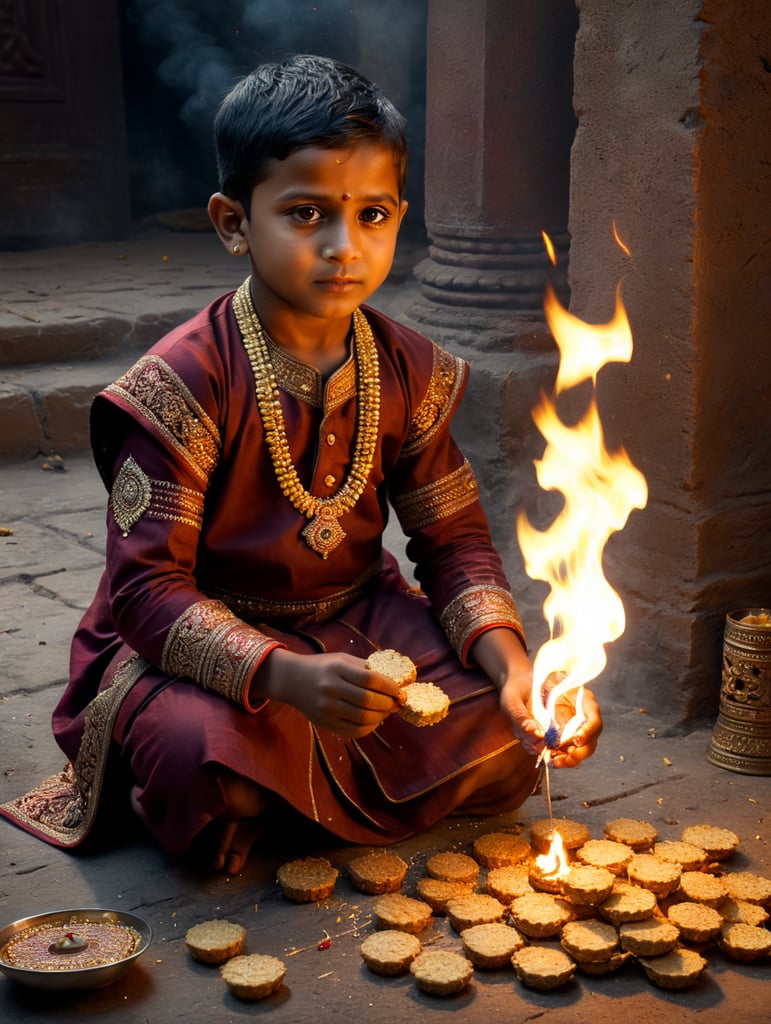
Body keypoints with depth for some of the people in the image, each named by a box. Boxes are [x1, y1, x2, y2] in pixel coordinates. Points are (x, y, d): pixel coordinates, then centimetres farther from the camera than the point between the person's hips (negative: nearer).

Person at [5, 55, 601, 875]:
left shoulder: (407, 371, -3)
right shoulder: (181, 383, -20)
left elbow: (454, 540, 2)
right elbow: (147, 587, -22)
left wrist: (508, 657, -17)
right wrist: (285, 676, -38)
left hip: (357, 618, 5)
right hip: (199, 639, -5)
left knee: (505, 746, -12)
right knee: (205, 756, -36)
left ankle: (288, 785, 7)